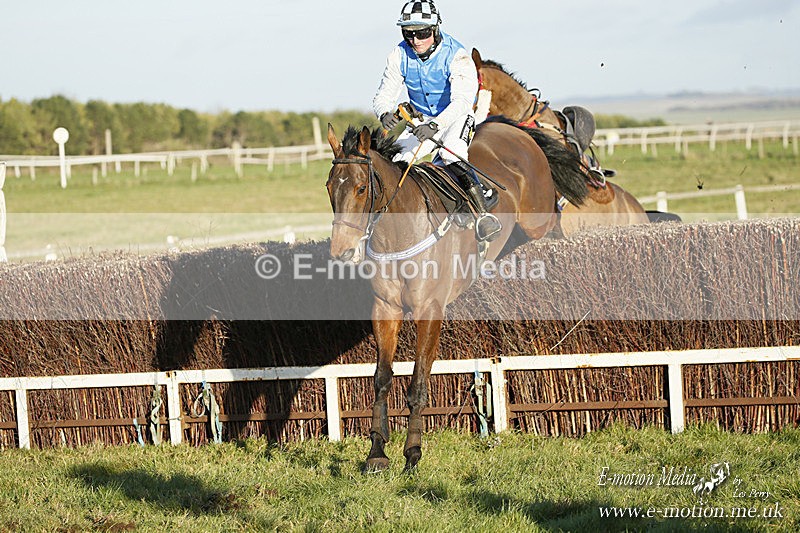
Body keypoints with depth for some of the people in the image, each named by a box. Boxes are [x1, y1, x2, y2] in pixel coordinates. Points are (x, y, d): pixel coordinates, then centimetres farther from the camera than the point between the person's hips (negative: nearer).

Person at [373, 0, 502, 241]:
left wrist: (436, 125, -49)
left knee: (452, 158, -33)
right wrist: (385, 113, -31)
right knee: (393, 160, -16)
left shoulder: (456, 55, -22)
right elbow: (384, 95, -5)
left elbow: (463, 100, -33)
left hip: (457, 117, -5)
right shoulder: (400, 56, -8)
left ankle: (483, 215, -33)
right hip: (422, 121, 5)